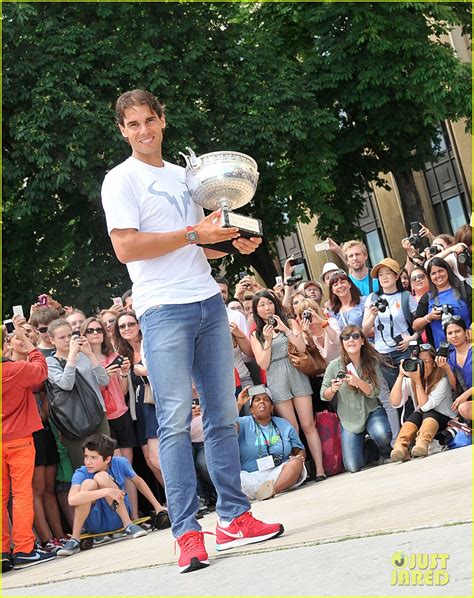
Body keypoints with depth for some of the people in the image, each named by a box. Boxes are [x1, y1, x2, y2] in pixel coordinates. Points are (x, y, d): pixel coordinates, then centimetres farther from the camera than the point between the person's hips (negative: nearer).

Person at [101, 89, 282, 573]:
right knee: (176, 419, -9)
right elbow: (126, 248, -13)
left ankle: (233, 518, 13)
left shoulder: (184, 175, 20)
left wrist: (233, 243, 8)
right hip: (164, 310, -6)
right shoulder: (121, 180, 0)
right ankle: (187, 533, -8)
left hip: (208, 304, 6)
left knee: (222, 414, 6)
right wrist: (193, 233, -14)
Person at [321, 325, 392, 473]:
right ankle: (372, 450, 25)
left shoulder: (372, 362, -6)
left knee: (382, 435, -36)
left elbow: (375, 392, -12)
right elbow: (324, 396, -1)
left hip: (372, 411, 0)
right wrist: (332, 389, -24)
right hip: (349, 419, 0)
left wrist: (358, 382, -31)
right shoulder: (335, 365, -8)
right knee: (353, 467, -12)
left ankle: (385, 452, 4)